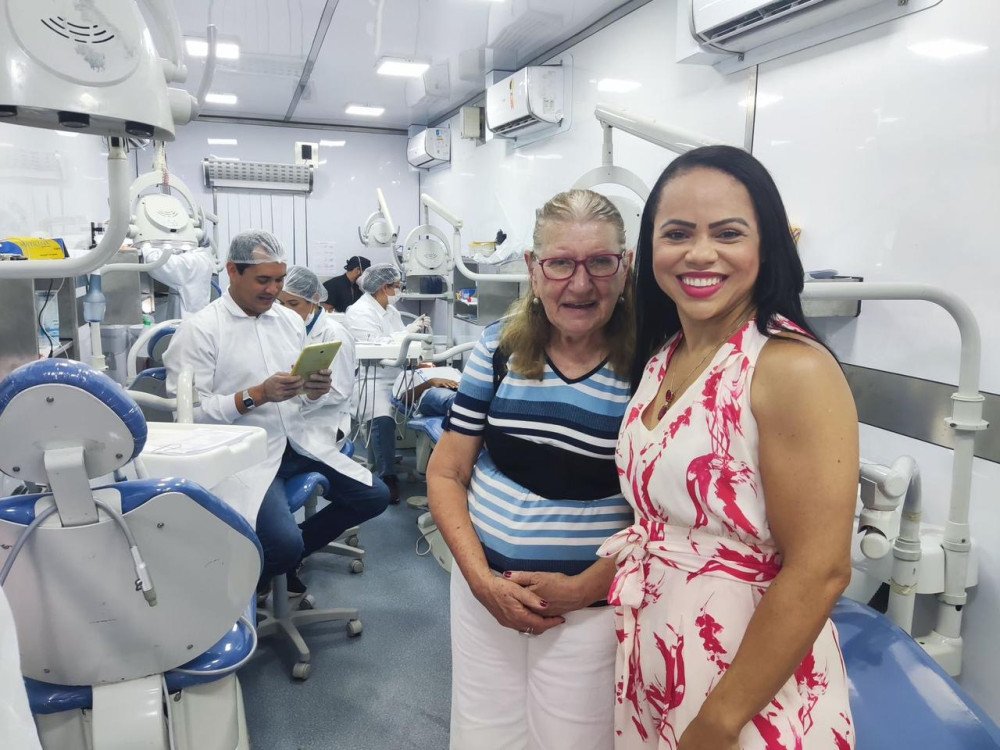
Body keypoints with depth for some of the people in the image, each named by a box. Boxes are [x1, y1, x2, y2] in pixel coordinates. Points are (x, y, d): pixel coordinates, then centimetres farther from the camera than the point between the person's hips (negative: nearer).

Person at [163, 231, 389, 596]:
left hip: (296, 441, 7)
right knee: (284, 542, -26)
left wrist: (315, 391, -10)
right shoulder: (199, 329, -8)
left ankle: (286, 556, 21)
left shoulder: (291, 320, 10)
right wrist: (256, 395, -23)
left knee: (374, 496, 2)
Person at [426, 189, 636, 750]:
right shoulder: (499, 349, -3)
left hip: (591, 608, -3)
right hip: (485, 594, 3)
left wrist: (582, 588, -14)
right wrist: (482, 579, -9)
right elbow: (446, 473, 1)